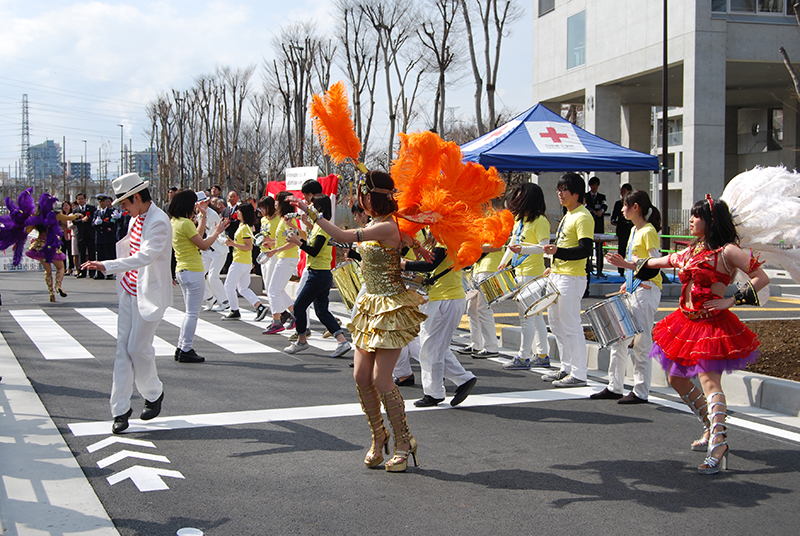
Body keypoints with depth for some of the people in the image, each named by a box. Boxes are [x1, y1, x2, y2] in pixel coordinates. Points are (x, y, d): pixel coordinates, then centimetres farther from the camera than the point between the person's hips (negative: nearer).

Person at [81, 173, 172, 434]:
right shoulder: (135, 218, 10)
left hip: (150, 294, -8)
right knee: (123, 347, 3)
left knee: (138, 347, -4)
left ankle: (154, 394, 23)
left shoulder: (158, 222, -18)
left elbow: (145, 257, -31)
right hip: (130, 291, 8)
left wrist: (107, 266, -35)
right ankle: (121, 409, 7)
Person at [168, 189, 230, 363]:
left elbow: (197, 236, 18)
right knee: (192, 312, -4)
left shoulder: (174, 222, 11)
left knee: (189, 311, 17)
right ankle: (186, 350, -1)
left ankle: (181, 348, 19)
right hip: (193, 270, -10)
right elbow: (203, 245, -13)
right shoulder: (185, 223, -16)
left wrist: (203, 216, 24)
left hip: (182, 270, 10)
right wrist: (216, 232, 1)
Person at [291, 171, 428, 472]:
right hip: (372, 304, 9)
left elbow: (344, 237, -23)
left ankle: (404, 444, 5)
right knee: (361, 376, 5)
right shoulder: (376, 225, 10)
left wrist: (310, 213, -18)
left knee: (381, 379, -9)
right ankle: (379, 436, 21)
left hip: (392, 307, -9)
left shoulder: (387, 227, -20)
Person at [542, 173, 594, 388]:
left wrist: (558, 251, -30)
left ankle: (578, 374, -1)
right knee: (557, 325, 15)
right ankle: (566, 368, 24)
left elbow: (585, 250, -22)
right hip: (557, 276, 10)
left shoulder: (583, 217, -14)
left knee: (571, 327, -7)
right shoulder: (568, 215, 17)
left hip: (571, 279, -10)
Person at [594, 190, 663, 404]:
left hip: (646, 291, -10)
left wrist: (627, 265, -24)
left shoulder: (648, 232, -12)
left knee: (641, 343, -5)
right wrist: (628, 283, 10)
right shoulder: (634, 230, 16)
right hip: (633, 290, 10)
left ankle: (640, 392, 1)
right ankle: (614, 387, 18)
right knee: (618, 339, 11)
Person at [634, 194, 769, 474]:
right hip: (687, 321, 9)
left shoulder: (727, 251, -11)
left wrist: (731, 300, -20)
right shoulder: (691, 251, 13)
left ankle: (718, 446, -21)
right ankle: (712, 428, 30)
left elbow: (761, 278, -15)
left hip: (713, 324, -9)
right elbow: (666, 261, 30)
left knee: (709, 380, -18)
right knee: (677, 379, 15)